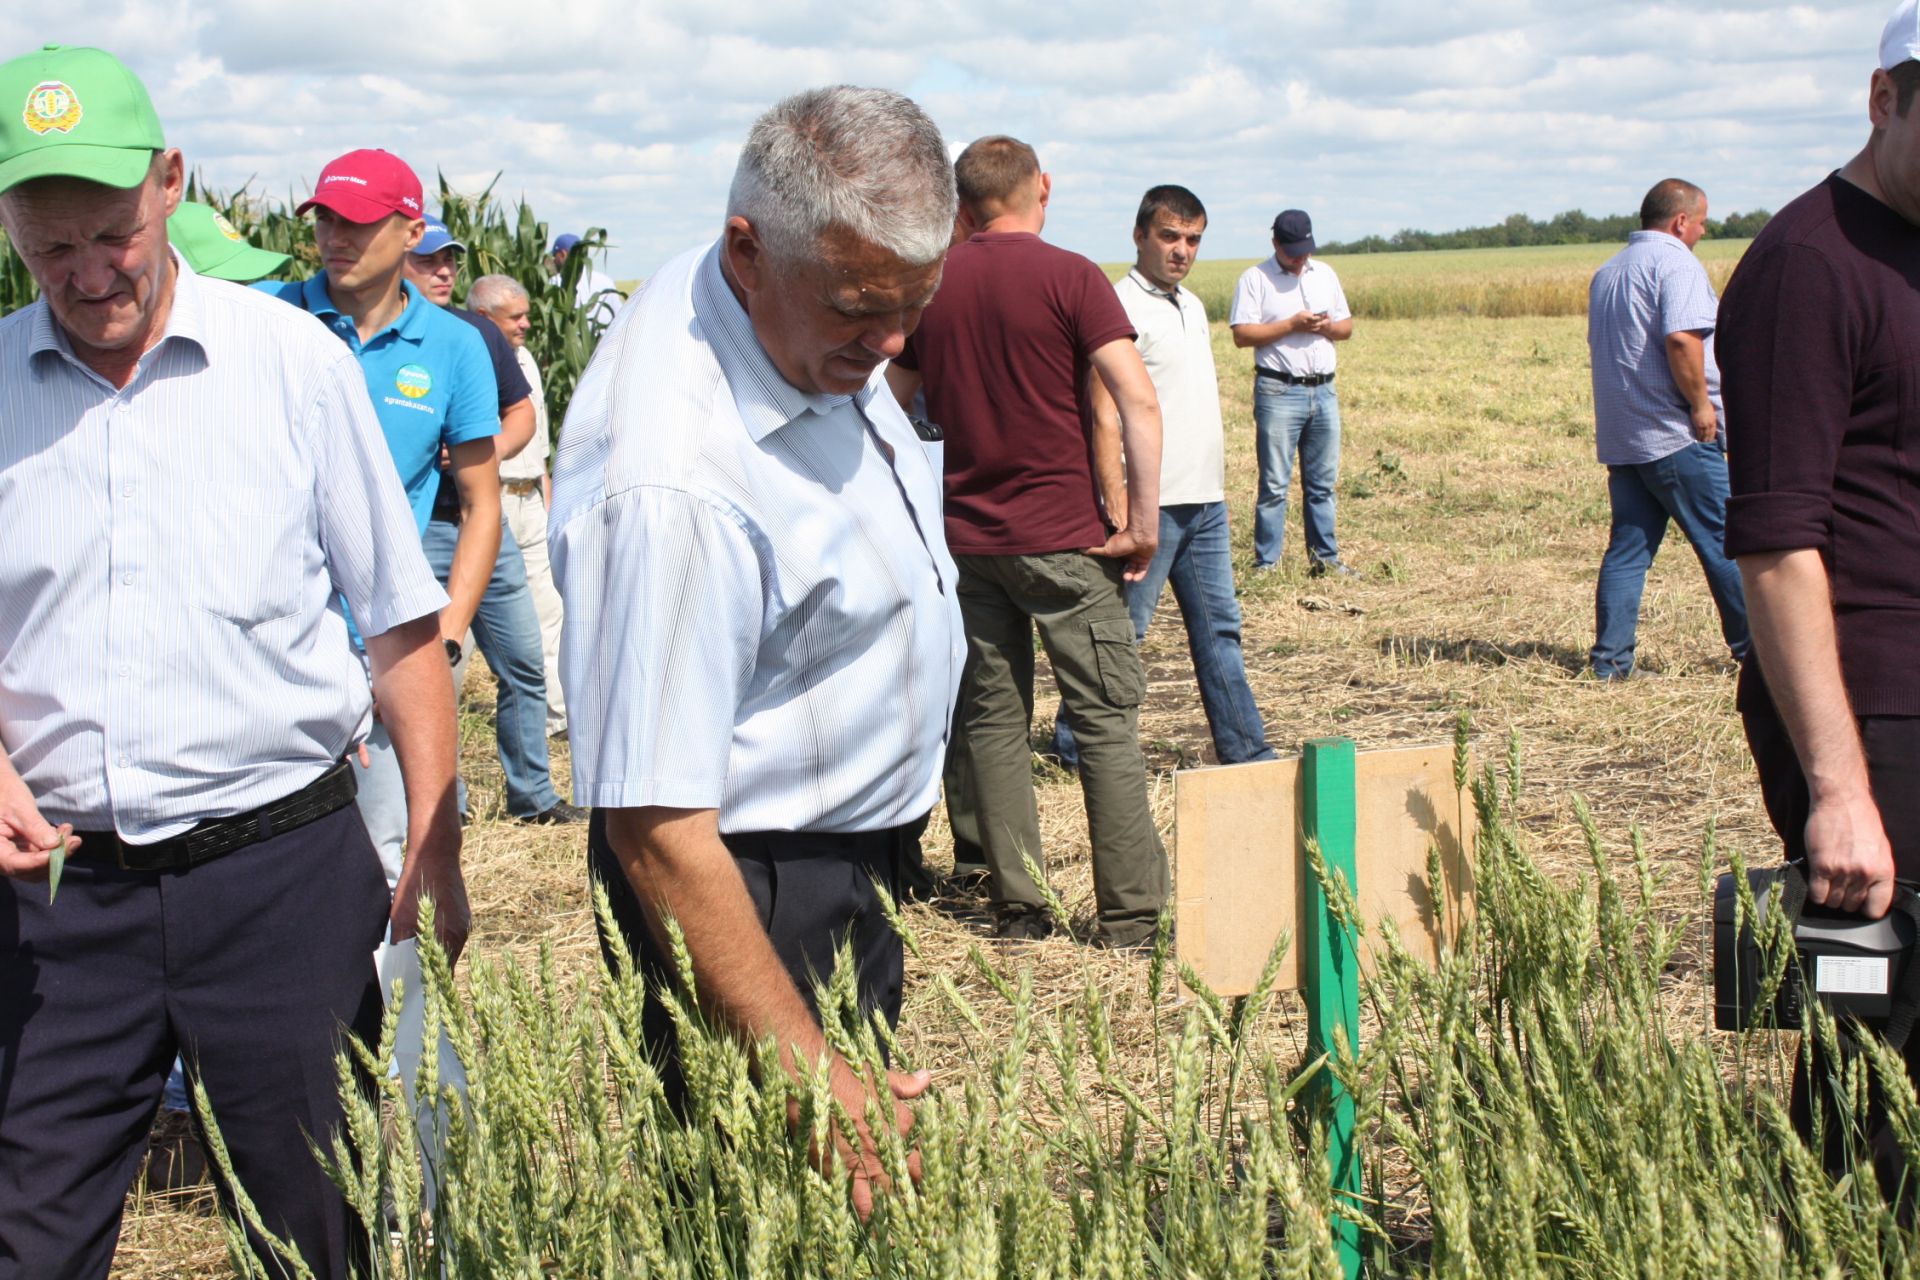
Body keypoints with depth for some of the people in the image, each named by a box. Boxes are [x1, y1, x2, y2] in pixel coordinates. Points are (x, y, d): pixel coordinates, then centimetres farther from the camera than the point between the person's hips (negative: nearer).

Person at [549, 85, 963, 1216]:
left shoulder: (815, 321, -8)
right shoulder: (670, 486, -36)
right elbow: (655, 828, -34)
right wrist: (807, 1072, -31)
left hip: (844, 862, 9)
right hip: (754, 898, -9)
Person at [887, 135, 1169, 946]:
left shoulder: (927, 286, 6)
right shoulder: (1069, 277, -6)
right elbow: (1139, 401, -15)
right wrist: (1144, 521, -10)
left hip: (965, 538, 4)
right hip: (1064, 537, -4)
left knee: (993, 720, 10)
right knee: (1106, 722, 2)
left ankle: (1016, 908, 12)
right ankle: (1130, 914, 2)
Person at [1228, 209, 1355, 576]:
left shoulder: (1325, 274, 16)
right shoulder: (1255, 278, -2)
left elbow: (1347, 327, 18)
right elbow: (1241, 334, -11)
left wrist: (1329, 327, -5)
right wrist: (1292, 325, -16)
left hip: (1324, 391, 5)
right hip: (1279, 391, -5)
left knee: (1323, 483, 10)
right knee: (1274, 485, -4)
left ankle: (1325, 558, 18)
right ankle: (1266, 564, 0)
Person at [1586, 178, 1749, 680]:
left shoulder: (1607, 271, 18)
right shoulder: (1676, 263, -10)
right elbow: (1682, 338, -25)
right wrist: (1702, 403, -16)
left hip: (1619, 438, 8)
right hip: (1674, 435, -8)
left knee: (1628, 546, 7)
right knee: (1725, 541, 2)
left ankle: (1610, 660, 3)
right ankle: (1755, 649, 10)